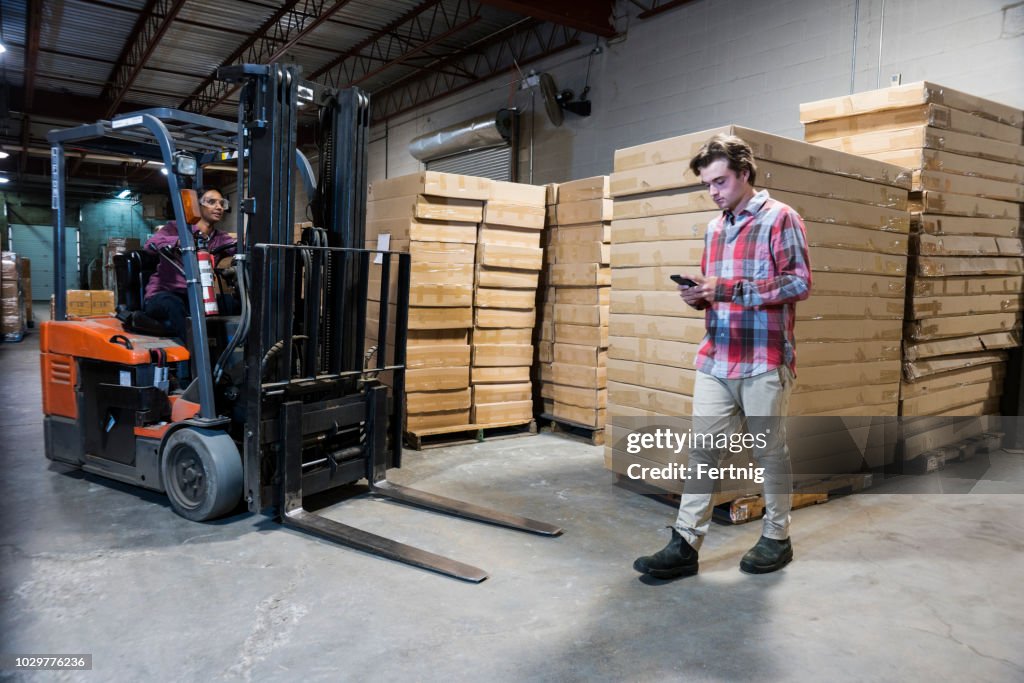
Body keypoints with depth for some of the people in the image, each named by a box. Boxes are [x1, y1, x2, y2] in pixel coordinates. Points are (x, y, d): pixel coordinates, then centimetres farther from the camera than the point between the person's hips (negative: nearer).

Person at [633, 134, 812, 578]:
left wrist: (731, 288, -20)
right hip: (714, 360, 6)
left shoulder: (780, 218, -3)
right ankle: (685, 545, 5)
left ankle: (776, 538, 24)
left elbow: (800, 283, -11)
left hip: (765, 360, -6)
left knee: (770, 451, 7)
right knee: (702, 449, 2)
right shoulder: (715, 228, 17)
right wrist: (699, 294, 1)